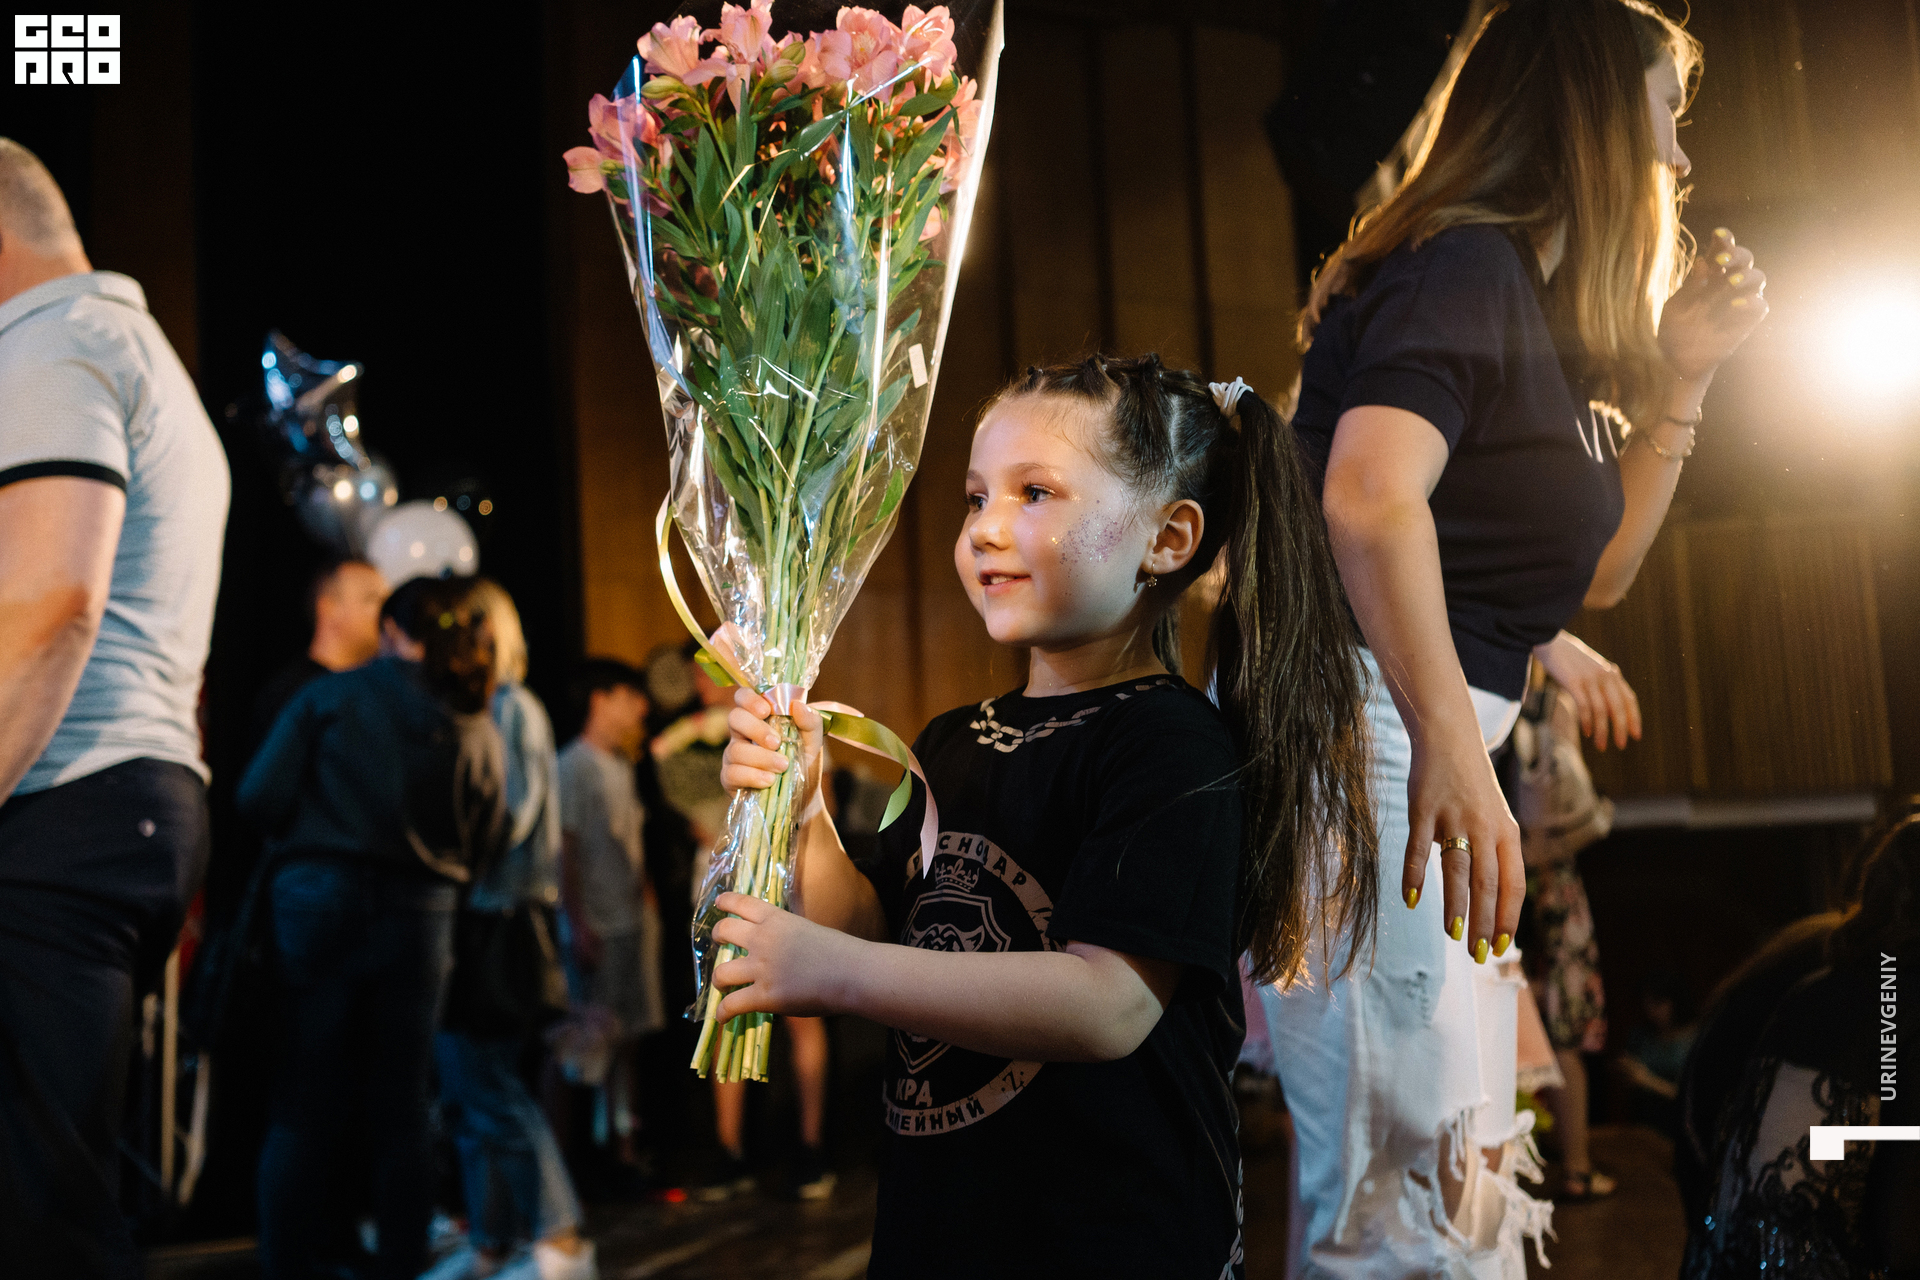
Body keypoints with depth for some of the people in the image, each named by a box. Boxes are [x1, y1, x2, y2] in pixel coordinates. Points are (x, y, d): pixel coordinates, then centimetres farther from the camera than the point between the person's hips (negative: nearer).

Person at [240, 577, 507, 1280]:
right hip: (421, 918, 2)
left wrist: (303, 842, 12)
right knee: (400, 1109, 11)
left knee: (305, 1107, 6)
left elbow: (259, 796, -6)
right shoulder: (480, 730, 6)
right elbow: (482, 853, 7)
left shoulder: (332, 695, -2)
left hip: (319, 904, -2)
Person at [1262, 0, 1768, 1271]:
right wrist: (1448, 742, -39)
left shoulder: (1539, 308, 20)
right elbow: (1371, 494, -30)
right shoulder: (1464, 265, -10)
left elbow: (1597, 568, 25)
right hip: (1357, 724, -11)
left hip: (1425, 744, 11)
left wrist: (1683, 374, 17)